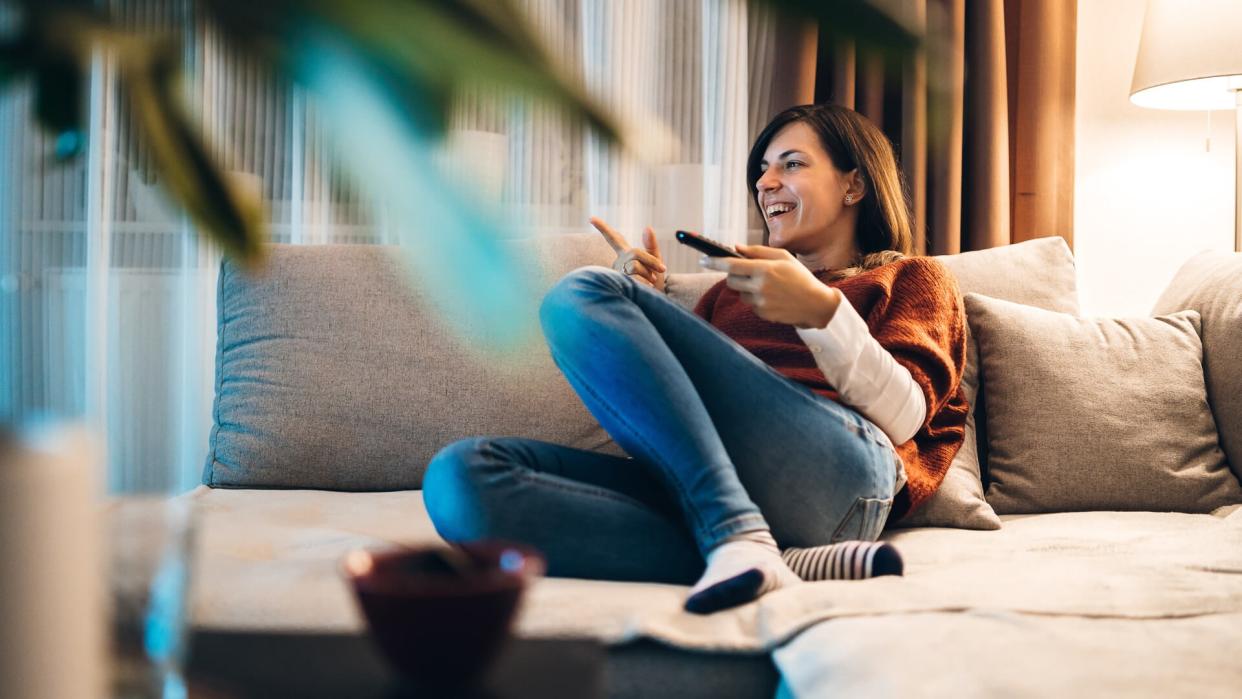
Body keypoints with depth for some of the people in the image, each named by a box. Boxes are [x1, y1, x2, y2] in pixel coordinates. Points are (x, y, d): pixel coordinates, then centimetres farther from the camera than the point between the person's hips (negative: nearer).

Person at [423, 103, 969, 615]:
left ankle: (739, 537, -32)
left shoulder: (913, 278, 25)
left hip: (830, 469, -5)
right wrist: (648, 307, 12)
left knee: (582, 294, -18)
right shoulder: (734, 286, 38)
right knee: (460, 475, -23)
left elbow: (904, 417, 4)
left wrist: (822, 311, -10)